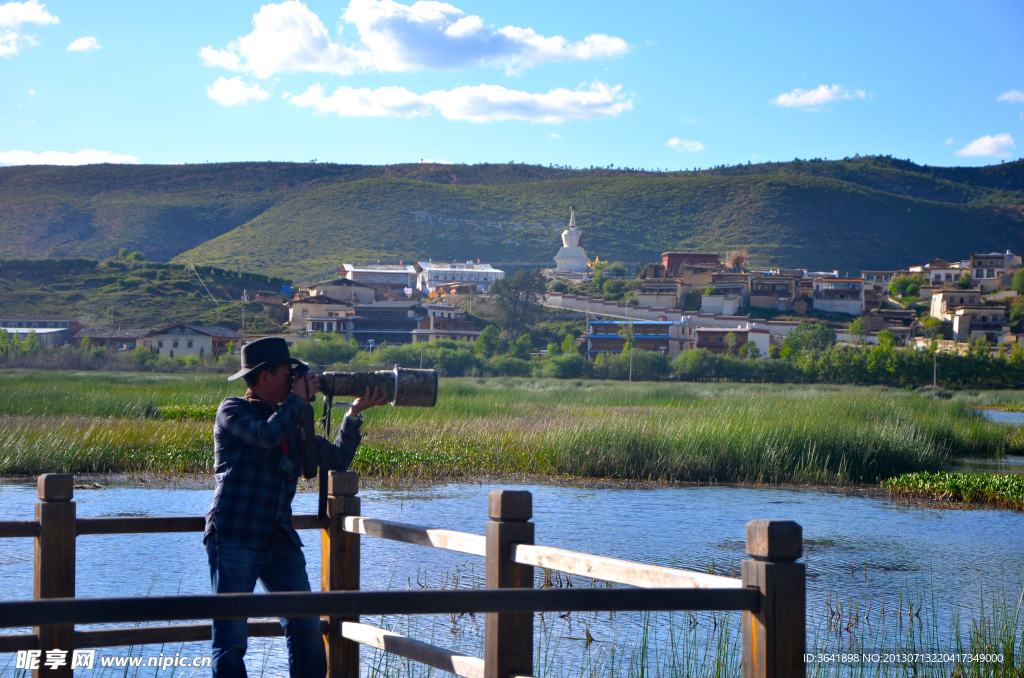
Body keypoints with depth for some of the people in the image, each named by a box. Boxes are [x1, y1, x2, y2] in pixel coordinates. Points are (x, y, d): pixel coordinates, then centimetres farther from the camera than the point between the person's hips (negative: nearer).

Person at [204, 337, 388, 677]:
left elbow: (337, 459, 20)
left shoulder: (292, 424, 20)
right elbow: (267, 435, -20)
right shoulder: (232, 411, 0)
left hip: (280, 544, 7)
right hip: (234, 540, -7)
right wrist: (298, 398, -6)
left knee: (307, 631, 3)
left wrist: (354, 414, 9)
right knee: (231, 640, -7)